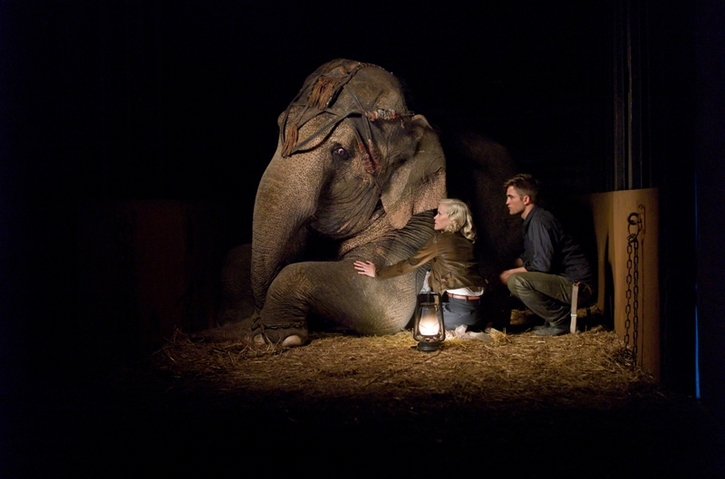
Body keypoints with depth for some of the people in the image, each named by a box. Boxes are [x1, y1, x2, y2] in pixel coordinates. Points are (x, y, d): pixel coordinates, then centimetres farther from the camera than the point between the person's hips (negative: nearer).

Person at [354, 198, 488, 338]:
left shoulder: (439, 239, -7)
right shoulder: (466, 242, 13)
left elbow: (410, 263, -1)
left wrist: (377, 273, 6)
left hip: (457, 307, -7)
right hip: (476, 307, 7)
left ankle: (455, 333, -3)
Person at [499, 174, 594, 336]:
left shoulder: (539, 221, -17)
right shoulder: (532, 220, 13)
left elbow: (543, 265, -24)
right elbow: (528, 259, 21)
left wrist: (511, 273, -12)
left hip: (576, 284, -10)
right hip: (564, 280, 10)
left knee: (516, 282, -26)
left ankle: (560, 321, -9)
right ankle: (561, 313, 12)